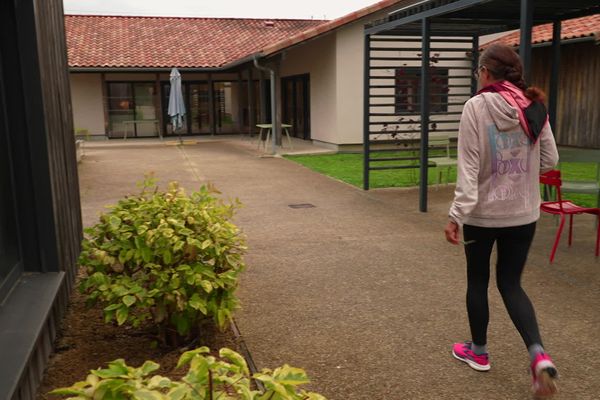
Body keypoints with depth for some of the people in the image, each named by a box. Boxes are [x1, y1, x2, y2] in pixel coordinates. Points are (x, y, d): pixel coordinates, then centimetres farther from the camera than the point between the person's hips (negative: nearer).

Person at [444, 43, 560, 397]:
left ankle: (478, 351, 32)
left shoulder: (477, 106, -14)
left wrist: (457, 214, -16)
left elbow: (469, 167, -18)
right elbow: (550, 160, 6)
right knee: (511, 283, 15)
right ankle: (539, 354, -2)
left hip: (484, 213, -4)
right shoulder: (534, 108, 0)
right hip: (523, 213, 4)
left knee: (477, 281, 15)